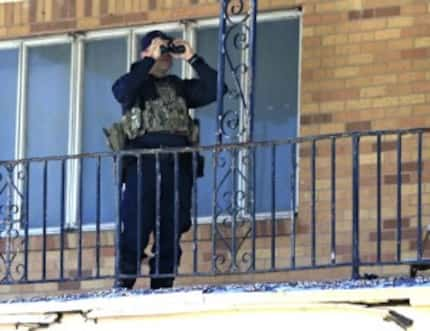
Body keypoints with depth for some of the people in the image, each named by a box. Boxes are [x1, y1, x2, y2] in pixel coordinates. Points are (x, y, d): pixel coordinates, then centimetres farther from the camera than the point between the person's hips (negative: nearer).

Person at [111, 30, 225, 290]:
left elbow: (215, 90, 10)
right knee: (135, 232, -11)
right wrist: (150, 60, -8)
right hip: (143, 163, -4)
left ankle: (161, 289, 2)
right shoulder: (136, 83, 13)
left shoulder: (180, 87, 23)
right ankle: (122, 285, -11)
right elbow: (123, 92, -11)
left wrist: (192, 58, 5)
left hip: (178, 164, 4)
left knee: (171, 235, 0)